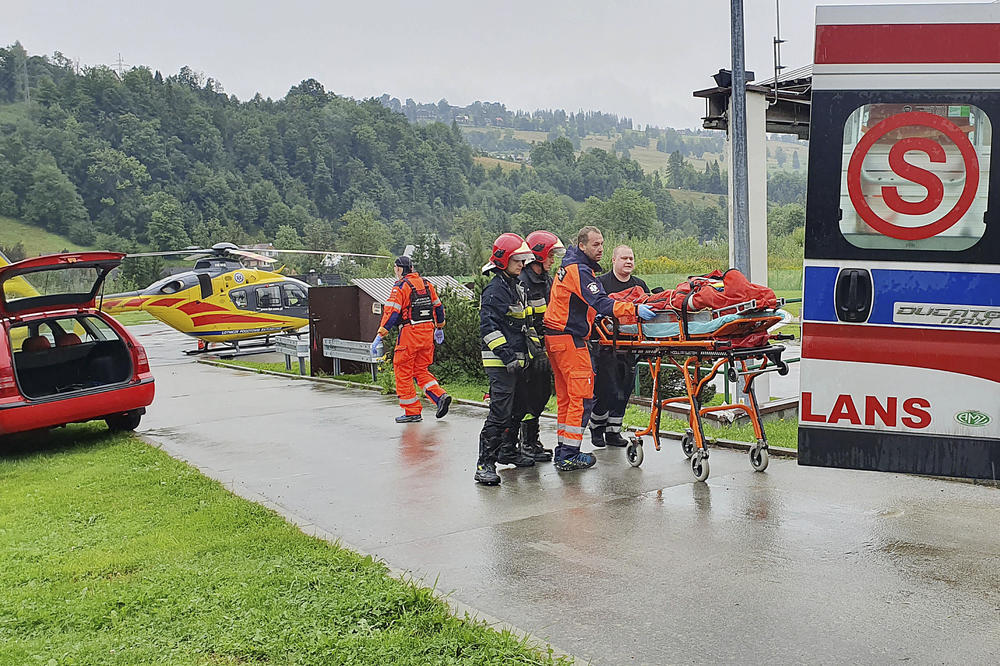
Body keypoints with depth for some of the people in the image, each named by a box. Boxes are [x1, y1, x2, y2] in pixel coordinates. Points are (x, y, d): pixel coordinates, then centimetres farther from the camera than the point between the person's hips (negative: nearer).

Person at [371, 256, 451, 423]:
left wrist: (380, 337, -15)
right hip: (428, 333, 7)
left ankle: (412, 412, 6)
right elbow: (438, 307, 19)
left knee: (403, 372, 4)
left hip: (410, 333, -7)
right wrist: (439, 328, 33)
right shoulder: (426, 284, 12)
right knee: (421, 370, 18)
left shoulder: (401, 286, -8)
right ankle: (440, 396, -1)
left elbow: (391, 312, -15)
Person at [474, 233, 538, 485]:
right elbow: (488, 326, -20)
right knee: (500, 412, -13)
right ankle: (485, 464, -12)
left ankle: (508, 450, 33)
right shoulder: (496, 289, -13)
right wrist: (506, 354, -25)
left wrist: (530, 351, 25)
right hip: (499, 362, -10)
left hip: (516, 360, 10)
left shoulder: (516, 287, 18)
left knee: (516, 408, 18)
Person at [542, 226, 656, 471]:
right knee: (582, 396, -7)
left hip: (555, 336, 10)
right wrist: (634, 309, -36)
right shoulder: (580, 271, -16)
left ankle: (562, 451, 18)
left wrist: (593, 315, 21)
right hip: (570, 339, -10)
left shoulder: (570, 266, 16)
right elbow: (600, 303, -28)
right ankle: (569, 456, -6)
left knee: (566, 396, 13)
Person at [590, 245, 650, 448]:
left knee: (624, 390, 7)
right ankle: (596, 427, 15)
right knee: (604, 389, -5)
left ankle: (613, 431, 17)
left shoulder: (640, 285, 16)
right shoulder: (601, 283, -1)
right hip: (606, 345, -5)